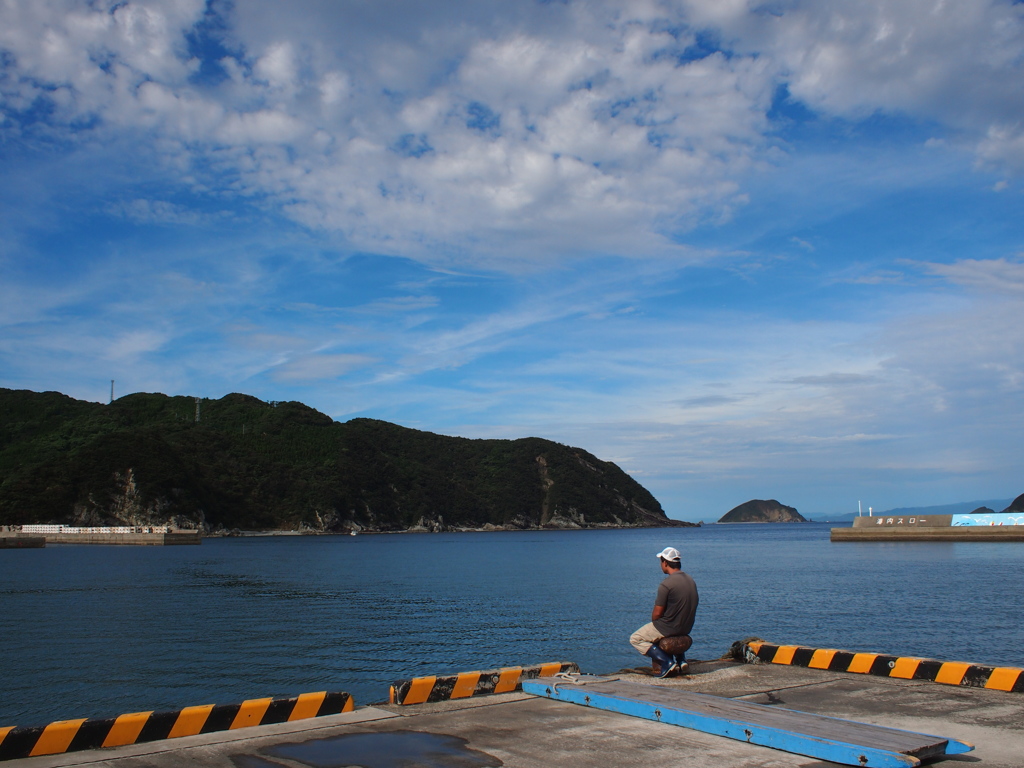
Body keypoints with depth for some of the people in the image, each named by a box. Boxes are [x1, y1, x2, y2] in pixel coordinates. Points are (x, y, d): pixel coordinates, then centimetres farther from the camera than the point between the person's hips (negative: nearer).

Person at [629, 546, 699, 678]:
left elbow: (657, 614, -18)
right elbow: (694, 603, 12)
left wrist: (654, 623, 4)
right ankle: (681, 660, 20)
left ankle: (666, 662, -5)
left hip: (668, 628, -8)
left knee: (635, 639, 9)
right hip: (687, 629, 8)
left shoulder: (666, 584, -23)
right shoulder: (690, 580, 2)